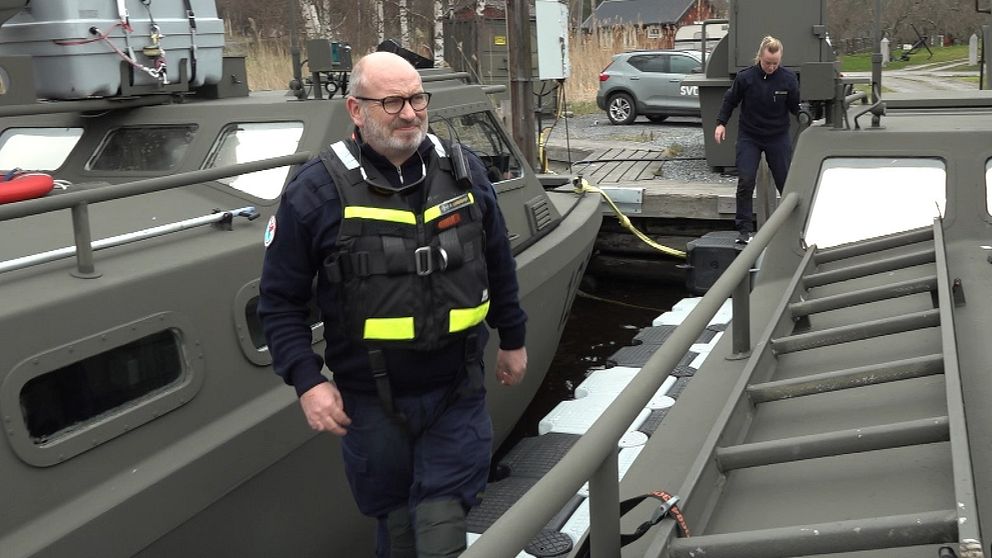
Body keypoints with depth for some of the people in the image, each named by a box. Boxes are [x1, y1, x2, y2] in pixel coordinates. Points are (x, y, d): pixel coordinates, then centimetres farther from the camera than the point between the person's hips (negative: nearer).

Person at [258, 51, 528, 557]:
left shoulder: (463, 170, 0)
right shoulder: (316, 191, -10)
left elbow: (498, 264, 12)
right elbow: (280, 299, -4)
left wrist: (512, 339, 17)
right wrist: (307, 380, -12)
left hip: (457, 388, 2)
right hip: (372, 398, -1)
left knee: (443, 516, 5)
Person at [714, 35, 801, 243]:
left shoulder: (788, 78, -9)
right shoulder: (745, 77, -10)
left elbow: (795, 106, -1)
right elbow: (730, 100, 4)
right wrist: (721, 123, -3)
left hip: (778, 137, 1)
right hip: (749, 137, -1)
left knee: (786, 182, 5)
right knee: (745, 182, -11)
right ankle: (745, 229, -4)